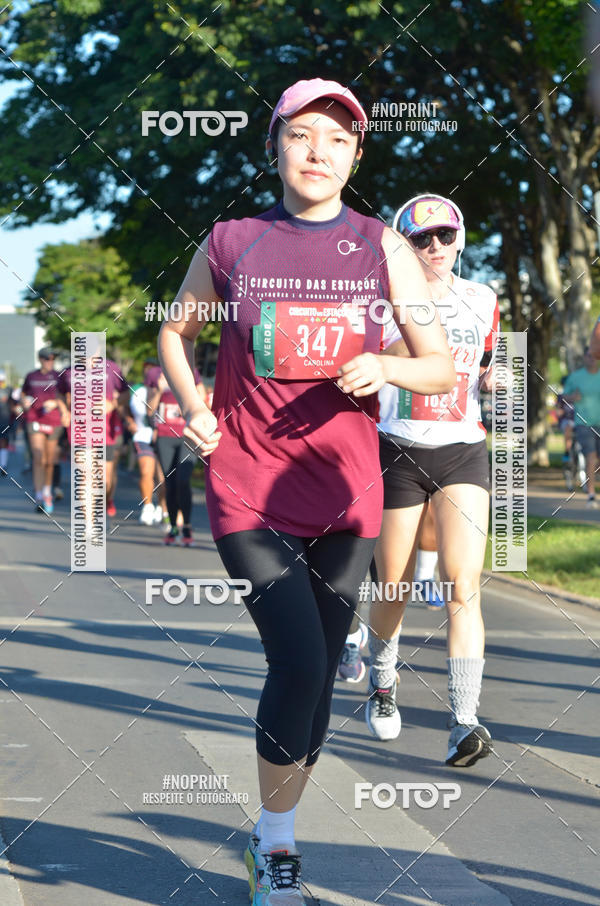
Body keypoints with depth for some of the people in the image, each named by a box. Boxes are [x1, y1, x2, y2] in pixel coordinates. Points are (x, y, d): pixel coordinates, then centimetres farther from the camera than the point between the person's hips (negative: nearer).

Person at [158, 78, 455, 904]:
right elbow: (177, 332, 17)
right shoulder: (230, 244, 2)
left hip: (345, 493, 3)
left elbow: (443, 367, 6)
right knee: (298, 665, -17)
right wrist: (193, 408, 0)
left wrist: (387, 368, -15)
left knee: (319, 676, 9)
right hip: (248, 490, -3)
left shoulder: (382, 248, 4)